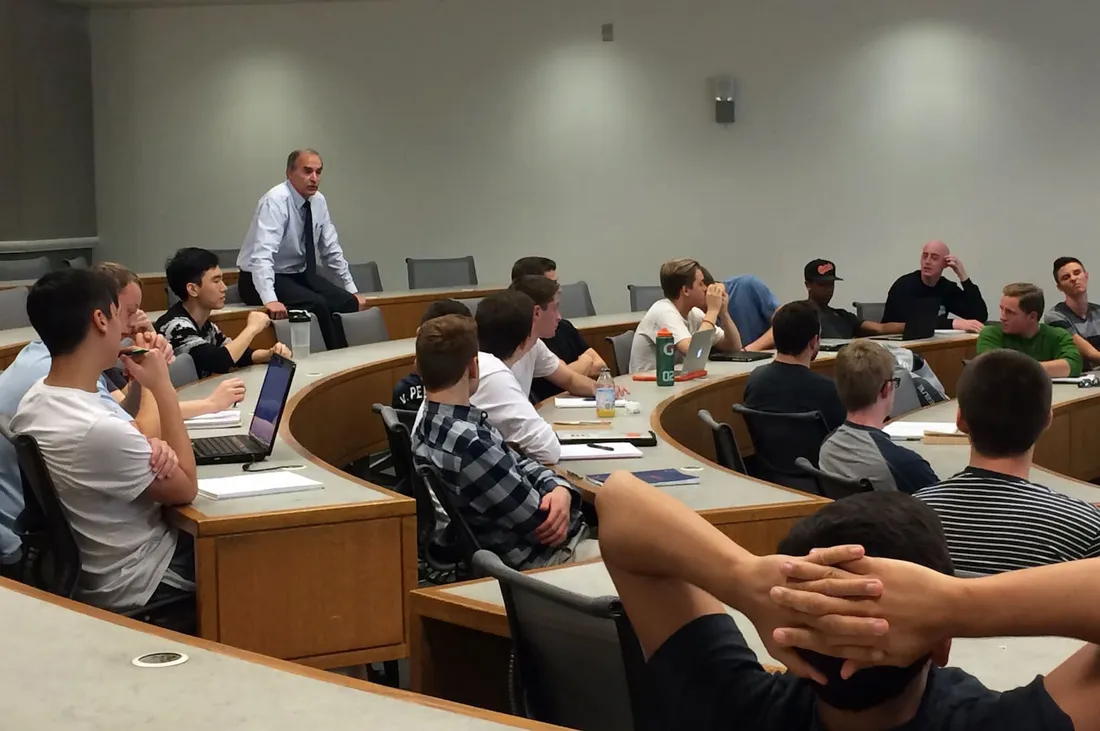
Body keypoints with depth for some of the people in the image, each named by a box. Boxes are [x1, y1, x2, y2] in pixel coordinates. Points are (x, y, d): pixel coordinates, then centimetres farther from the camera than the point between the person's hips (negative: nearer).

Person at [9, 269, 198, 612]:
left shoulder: (36, 399, -6)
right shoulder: (99, 429, -35)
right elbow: (186, 489, -18)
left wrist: (152, 445, -15)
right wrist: (162, 386, -16)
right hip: (131, 586, -8)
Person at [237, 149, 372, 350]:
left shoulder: (319, 201, 1)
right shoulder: (276, 200, -22)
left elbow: (331, 250, 9)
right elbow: (262, 254, -34)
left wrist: (353, 291, 5)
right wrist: (270, 299, -46)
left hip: (299, 275, 7)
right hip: (267, 278, -7)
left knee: (348, 303, -15)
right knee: (317, 304, -30)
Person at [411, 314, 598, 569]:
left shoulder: (432, 423, -1)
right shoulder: (468, 445, -32)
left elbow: (518, 463, 7)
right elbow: (541, 523, -24)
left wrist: (559, 489, -13)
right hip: (543, 559, -9)